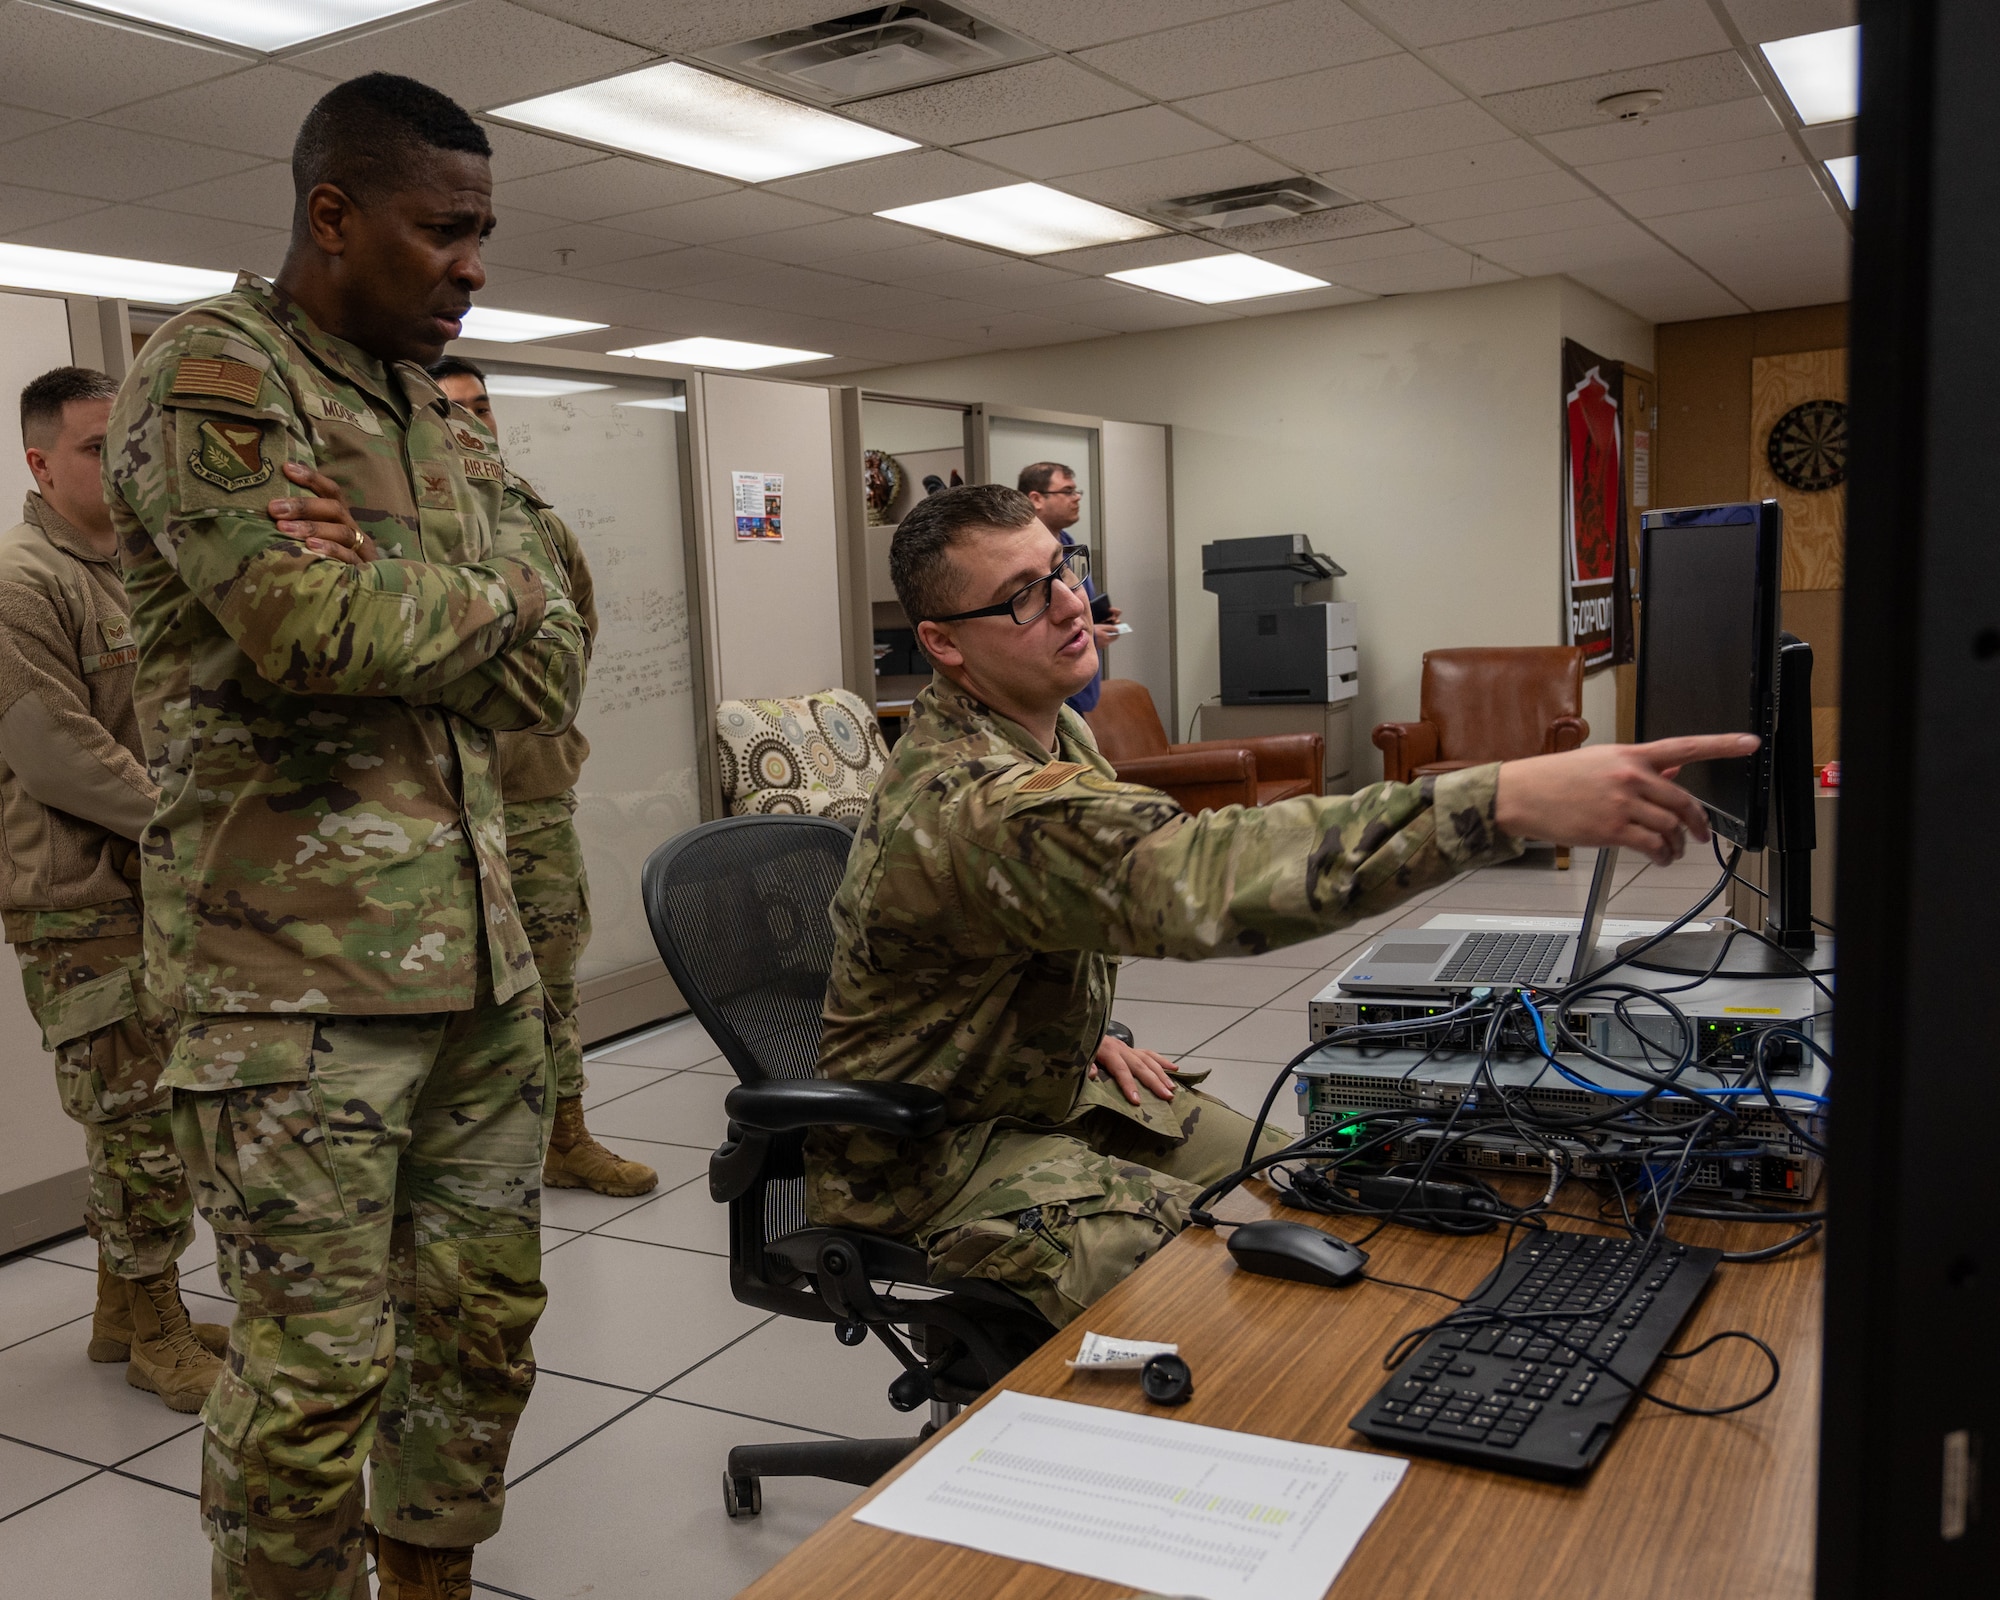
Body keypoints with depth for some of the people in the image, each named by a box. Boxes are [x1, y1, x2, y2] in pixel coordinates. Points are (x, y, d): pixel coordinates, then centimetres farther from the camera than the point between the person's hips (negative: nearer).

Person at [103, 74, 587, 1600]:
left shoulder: (452, 425, 15)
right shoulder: (210, 371, -6)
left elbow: (551, 672, 5)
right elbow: (307, 625, -21)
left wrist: (381, 594, -12)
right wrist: (480, 601, -3)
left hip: (479, 954, 7)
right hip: (295, 972, -7)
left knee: (485, 1315, 15)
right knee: (319, 1374, 2)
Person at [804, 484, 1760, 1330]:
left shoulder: (1047, 733, 2)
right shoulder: (978, 802, -35)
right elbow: (1203, 876, -50)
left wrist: (1085, 1037, 6)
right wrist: (1511, 800, -57)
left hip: (1048, 1082, 9)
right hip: (940, 1157, -9)